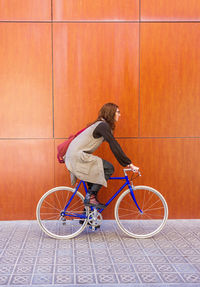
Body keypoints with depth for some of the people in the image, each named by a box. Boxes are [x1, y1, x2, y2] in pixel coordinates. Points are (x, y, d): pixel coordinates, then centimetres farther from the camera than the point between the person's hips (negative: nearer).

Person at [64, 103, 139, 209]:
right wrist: (130, 164, -17)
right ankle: (90, 197, -7)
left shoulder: (102, 125, 17)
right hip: (78, 157, -10)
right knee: (108, 168, -11)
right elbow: (115, 146, -18)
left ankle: (88, 209, 23)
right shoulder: (103, 125, -14)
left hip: (74, 155, 10)